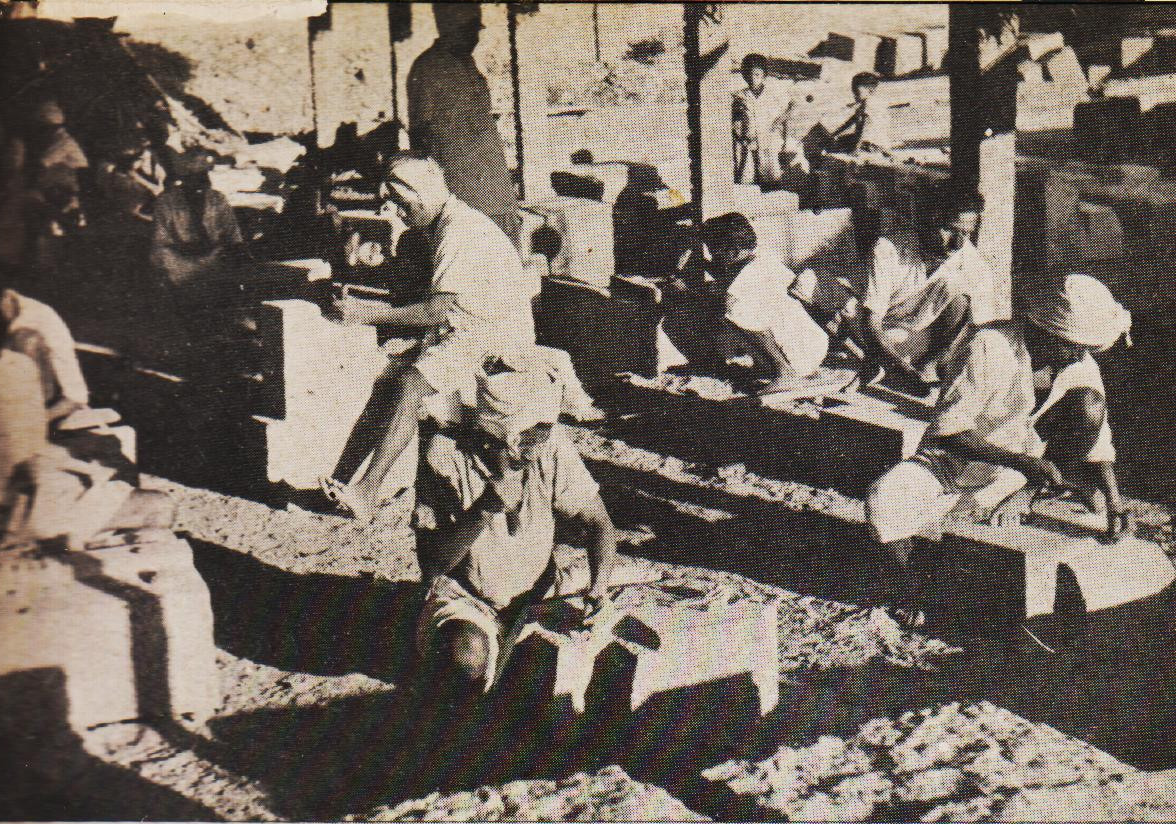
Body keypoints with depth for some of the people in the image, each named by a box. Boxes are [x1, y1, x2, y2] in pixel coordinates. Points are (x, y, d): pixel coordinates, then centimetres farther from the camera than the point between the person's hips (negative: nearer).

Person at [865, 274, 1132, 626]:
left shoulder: (1081, 365, -9)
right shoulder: (991, 348, -26)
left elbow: (1097, 440, -4)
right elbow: (948, 432, -27)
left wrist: (1114, 501, -20)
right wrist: (1023, 462, -35)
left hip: (1025, 458, 4)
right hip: (955, 461, -4)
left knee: (1089, 402, -21)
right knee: (883, 501, -35)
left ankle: (1027, 493, -2)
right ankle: (905, 572, -3)